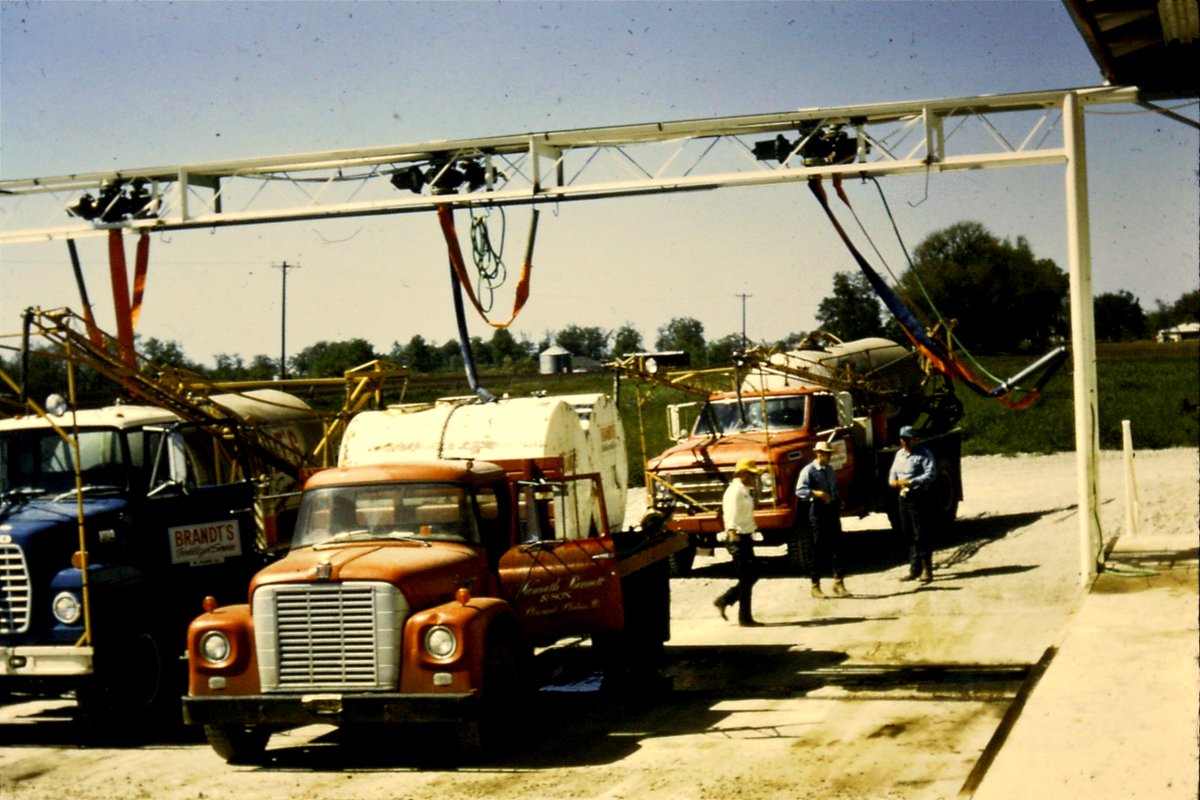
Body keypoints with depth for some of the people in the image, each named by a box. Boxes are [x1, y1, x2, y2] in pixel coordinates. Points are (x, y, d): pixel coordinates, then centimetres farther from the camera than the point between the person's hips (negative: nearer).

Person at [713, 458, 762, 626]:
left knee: (752, 575, 13)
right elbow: (730, 517, -24)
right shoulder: (735, 491, -15)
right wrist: (733, 536, -35)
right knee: (746, 578, -4)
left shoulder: (745, 491, 15)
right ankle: (745, 618, 3)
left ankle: (724, 600, 20)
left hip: (746, 537, 10)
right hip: (739, 538, -10)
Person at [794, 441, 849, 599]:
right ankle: (815, 586, 10)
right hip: (817, 510, -6)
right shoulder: (808, 470, -10)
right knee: (818, 548, 1)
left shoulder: (830, 469, 12)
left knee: (836, 545, 3)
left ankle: (838, 583, 7)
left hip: (832, 509, 6)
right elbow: (800, 490, -21)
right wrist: (818, 494, -31)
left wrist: (837, 509, 15)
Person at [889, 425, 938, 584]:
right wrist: (892, 481, 1)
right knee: (908, 534, 10)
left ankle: (927, 569, -2)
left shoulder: (924, 454, -6)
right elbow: (893, 471, 24)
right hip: (903, 497, 8)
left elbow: (931, 474, -15)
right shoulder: (899, 454, 18)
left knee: (921, 535, -7)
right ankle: (915, 569, 18)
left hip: (918, 497, -7)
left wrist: (911, 482, -21)